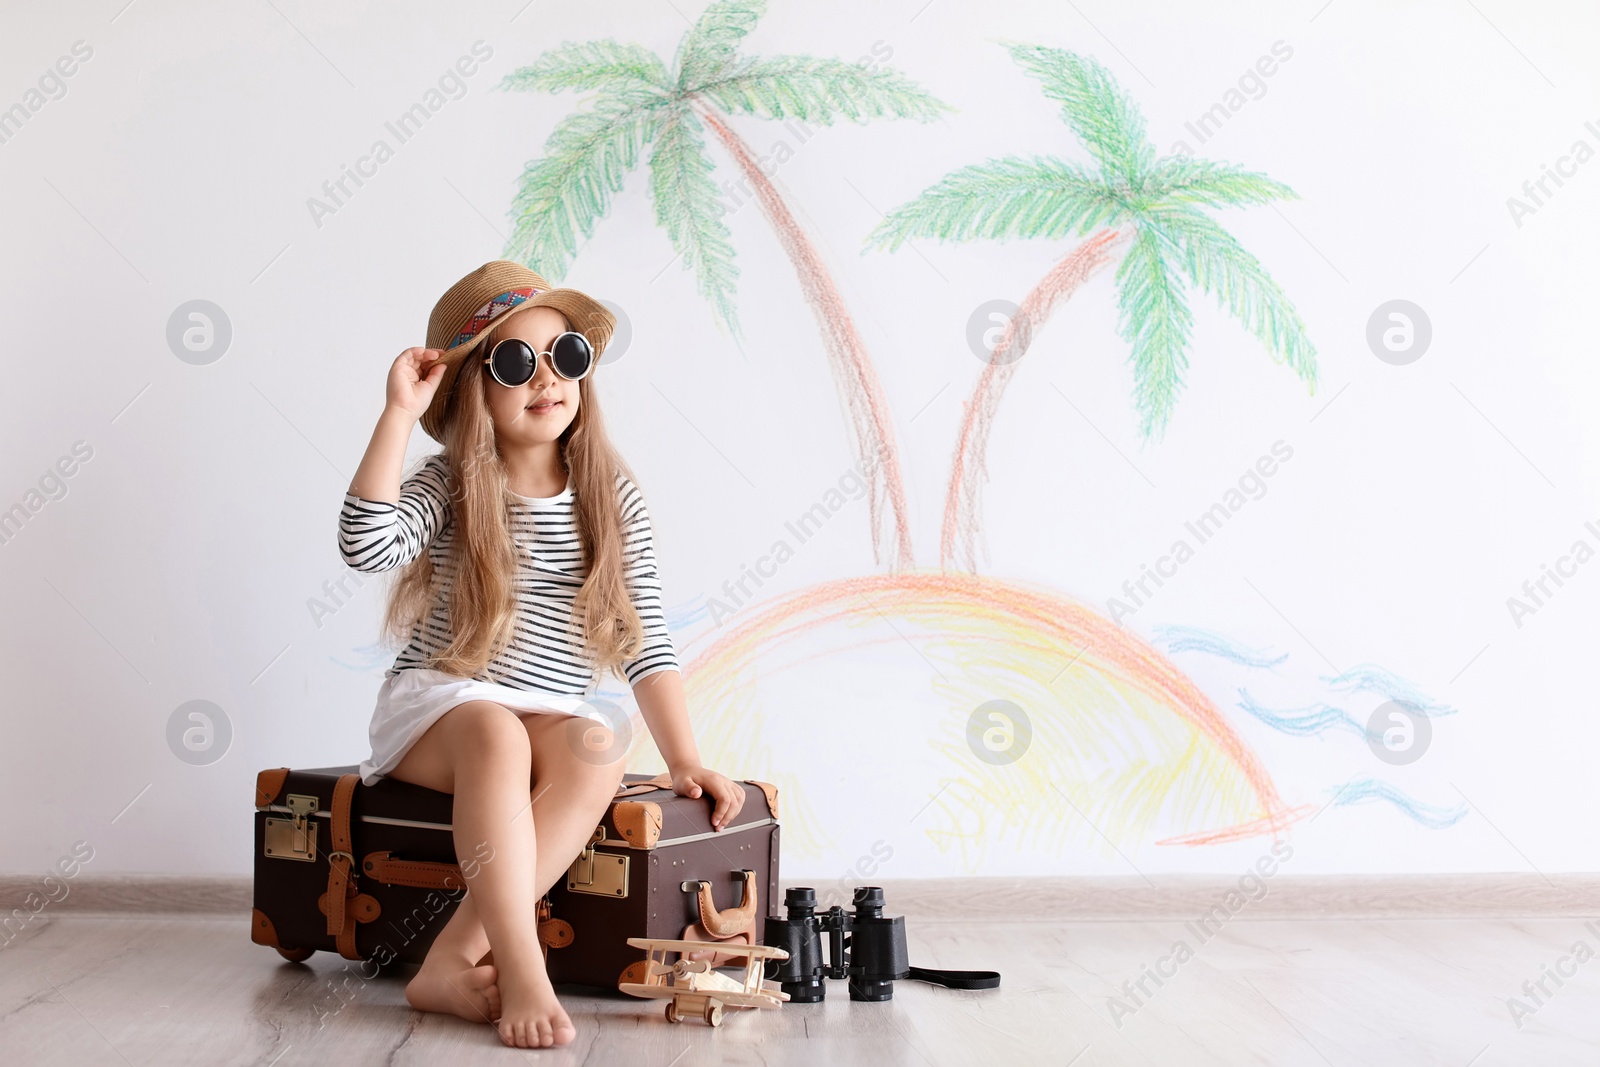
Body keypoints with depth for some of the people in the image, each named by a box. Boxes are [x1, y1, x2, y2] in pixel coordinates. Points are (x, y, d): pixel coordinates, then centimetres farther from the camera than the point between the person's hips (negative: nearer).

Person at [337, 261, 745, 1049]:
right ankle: (521, 968, -41)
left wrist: (684, 759, -6)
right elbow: (365, 546, -23)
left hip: (553, 718, 2)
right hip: (437, 705, -2)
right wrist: (399, 414, -22)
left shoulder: (610, 495, 3)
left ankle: (456, 957, -36)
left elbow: (646, 636, 1)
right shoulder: (448, 484, -2)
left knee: (600, 747, -32)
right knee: (497, 735, -36)